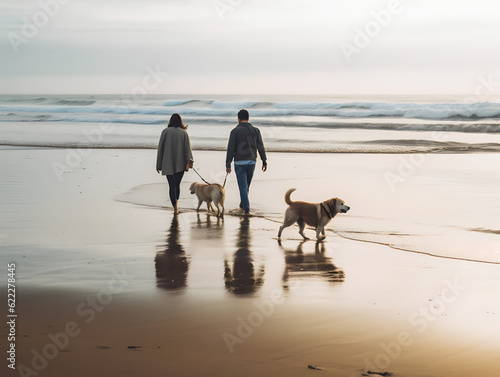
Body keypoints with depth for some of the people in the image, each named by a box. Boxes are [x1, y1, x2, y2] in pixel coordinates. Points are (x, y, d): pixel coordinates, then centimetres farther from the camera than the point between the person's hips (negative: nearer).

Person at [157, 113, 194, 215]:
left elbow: (160, 147, -2)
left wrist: (159, 164, 3)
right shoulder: (184, 132, 2)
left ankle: (175, 207, -12)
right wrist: (190, 160, -12)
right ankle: (176, 203, 23)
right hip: (180, 164, 2)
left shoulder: (166, 131, -2)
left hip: (168, 164, -1)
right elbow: (187, 148, -7)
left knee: (172, 186, 0)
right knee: (177, 184, 18)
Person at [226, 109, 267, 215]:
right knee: (246, 185, 21)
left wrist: (228, 165, -5)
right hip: (251, 162, 4)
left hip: (240, 163, -4)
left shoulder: (235, 131, -6)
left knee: (243, 186, -3)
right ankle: (243, 204, 36)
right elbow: (261, 147, 2)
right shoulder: (255, 130, 4)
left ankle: (247, 209, -10)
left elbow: (230, 149, -9)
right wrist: (264, 161, 7)